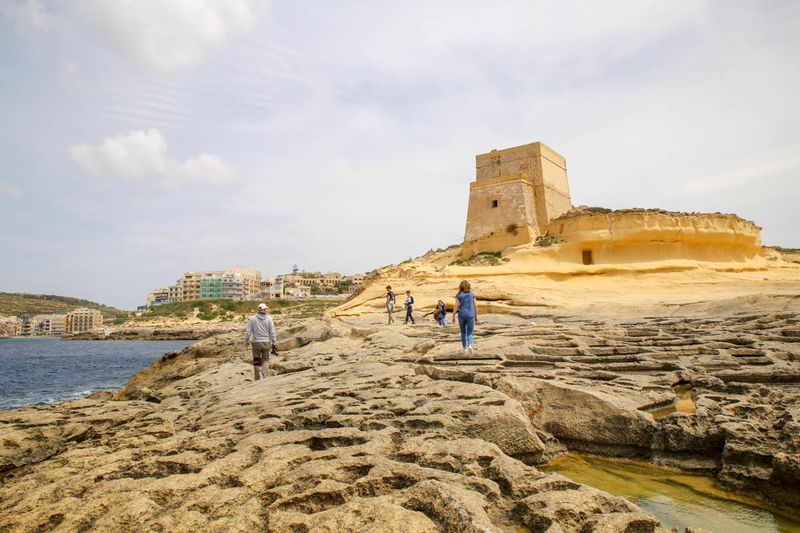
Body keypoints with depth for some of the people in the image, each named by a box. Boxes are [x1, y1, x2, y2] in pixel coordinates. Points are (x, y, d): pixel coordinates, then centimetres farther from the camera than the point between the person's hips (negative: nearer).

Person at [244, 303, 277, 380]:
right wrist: (274, 342, 2)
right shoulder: (269, 318, -3)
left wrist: (246, 341, 9)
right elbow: (272, 332, -4)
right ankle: (265, 374, -9)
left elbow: (248, 331, -2)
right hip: (266, 342, 0)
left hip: (256, 342, 0)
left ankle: (257, 378, 13)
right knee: (265, 360, 13)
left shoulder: (253, 318, -2)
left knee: (256, 360, 12)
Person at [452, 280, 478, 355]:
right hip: (470, 316, 0)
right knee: (470, 333, 4)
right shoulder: (472, 295, 3)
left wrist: (453, 317, 2)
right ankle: (470, 346, -22)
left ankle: (465, 349, 18)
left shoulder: (459, 295, -2)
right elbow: (475, 306, 5)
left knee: (463, 332, 16)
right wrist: (476, 316, 13)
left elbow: (456, 307, -5)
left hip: (461, 316, 0)